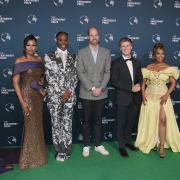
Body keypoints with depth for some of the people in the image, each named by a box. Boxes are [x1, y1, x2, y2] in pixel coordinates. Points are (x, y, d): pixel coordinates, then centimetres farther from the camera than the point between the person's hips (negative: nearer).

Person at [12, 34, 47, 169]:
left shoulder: (39, 59, 6)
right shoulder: (19, 61, -9)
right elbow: (15, 82, -12)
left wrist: (42, 81, -3)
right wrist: (22, 101, -17)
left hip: (38, 95, 5)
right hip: (27, 95, -5)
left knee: (38, 123, 13)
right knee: (31, 124, 0)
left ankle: (38, 152, 30)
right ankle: (30, 157, 17)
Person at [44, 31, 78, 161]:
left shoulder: (73, 57, 11)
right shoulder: (49, 56, 3)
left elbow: (75, 76, 6)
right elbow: (49, 76, -5)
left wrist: (69, 91, -9)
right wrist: (61, 92, -10)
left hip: (70, 95, 2)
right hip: (54, 95, -2)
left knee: (67, 123, 6)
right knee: (56, 123, 3)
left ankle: (66, 150, 19)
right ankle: (60, 151, 17)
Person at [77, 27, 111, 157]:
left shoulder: (106, 52, 6)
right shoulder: (81, 53, 1)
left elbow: (107, 72, 2)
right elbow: (81, 73, -6)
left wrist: (100, 88, -10)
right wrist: (92, 88, -13)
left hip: (101, 93, 1)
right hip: (86, 93, -1)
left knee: (98, 120, 10)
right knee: (87, 121, 8)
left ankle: (98, 145, 22)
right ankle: (86, 146, 20)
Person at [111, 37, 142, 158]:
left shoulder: (137, 62, 10)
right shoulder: (116, 63, -6)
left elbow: (140, 78, 15)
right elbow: (114, 81, -13)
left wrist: (139, 85, -9)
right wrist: (131, 88, -18)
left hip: (135, 98, 5)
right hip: (123, 98, -5)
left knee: (131, 121, 15)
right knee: (121, 123, 5)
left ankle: (128, 141, 33)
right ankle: (122, 146, 19)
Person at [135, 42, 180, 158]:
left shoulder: (169, 68, 1)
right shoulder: (148, 68, 4)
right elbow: (143, 82, 7)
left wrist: (167, 94, -12)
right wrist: (143, 94, -7)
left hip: (163, 97, -1)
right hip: (150, 97, 1)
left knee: (163, 120, -10)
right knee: (149, 121, 6)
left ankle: (161, 146, -1)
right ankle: (149, 143, 23)